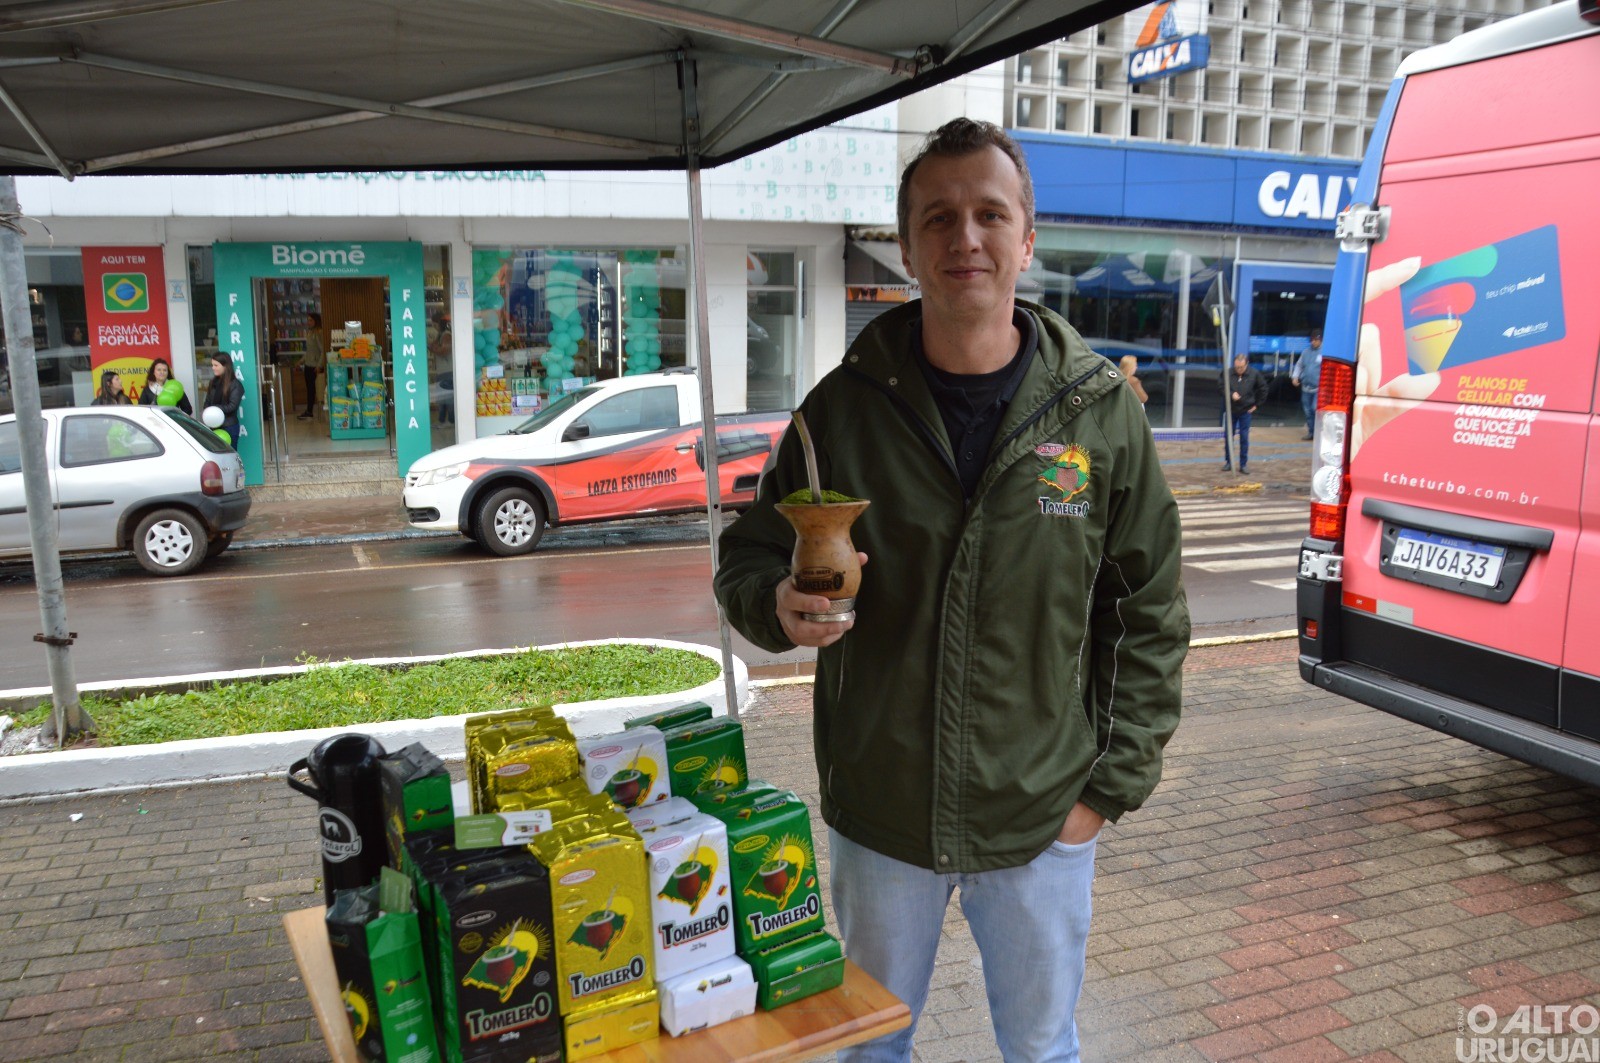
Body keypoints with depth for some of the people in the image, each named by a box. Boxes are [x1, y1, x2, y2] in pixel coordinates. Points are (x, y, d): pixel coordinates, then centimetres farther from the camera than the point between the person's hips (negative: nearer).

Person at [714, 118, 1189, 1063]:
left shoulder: (1099, 411, -7)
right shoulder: (845, 407, -7)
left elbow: (1151, 616, -1)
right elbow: (748, 560, 2)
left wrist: (1114, 784, -3)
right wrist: (781, 607, -21)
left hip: (1043, 820, 0)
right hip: (878, 812, 1)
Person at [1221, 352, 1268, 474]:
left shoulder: (1254, 374, -6)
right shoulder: (1228, 374, -10)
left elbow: (1263, 389, 7)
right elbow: (1222, 388, -5)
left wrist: (1257, 404, 5)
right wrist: (1231, 395, -23)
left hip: (1246, 410, 0)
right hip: (1230, 410, 1)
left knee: (1244, 438, 1)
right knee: (1228, 436, 6)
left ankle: (1244, 464, 8)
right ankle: (1228, 462, 18)